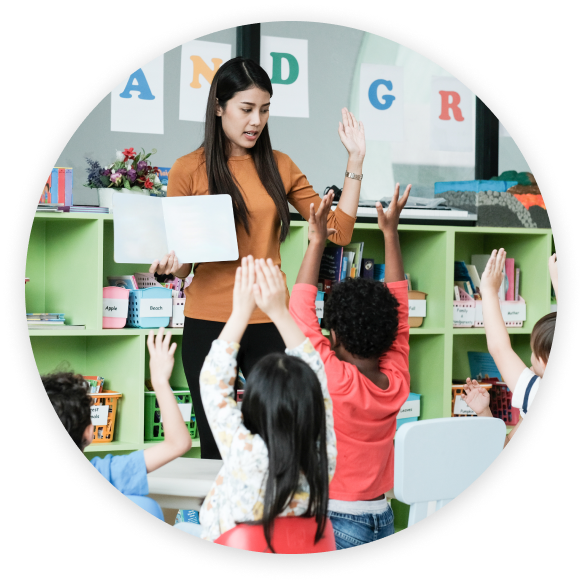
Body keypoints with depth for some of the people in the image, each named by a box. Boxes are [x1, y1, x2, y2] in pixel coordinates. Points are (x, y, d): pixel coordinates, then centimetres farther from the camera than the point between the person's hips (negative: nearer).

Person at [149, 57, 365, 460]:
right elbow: (179, 256, 4)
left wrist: (355, 162, 2)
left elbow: (339, 230, 7)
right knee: (217, 447, 3)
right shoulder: (189, 170, 0)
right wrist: (170, 265, -19)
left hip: (270, 323, 2)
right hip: (209, 323, -2)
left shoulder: (278, 166, 9)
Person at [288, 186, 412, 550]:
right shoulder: (397, 384, -2)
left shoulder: (334, 380, -16)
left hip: (336, 520, -6)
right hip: (383, 519, 6)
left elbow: (301, 314, -10)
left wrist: (317, 242, -4)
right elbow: (399, 310, 9)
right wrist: (390, 233, 12)